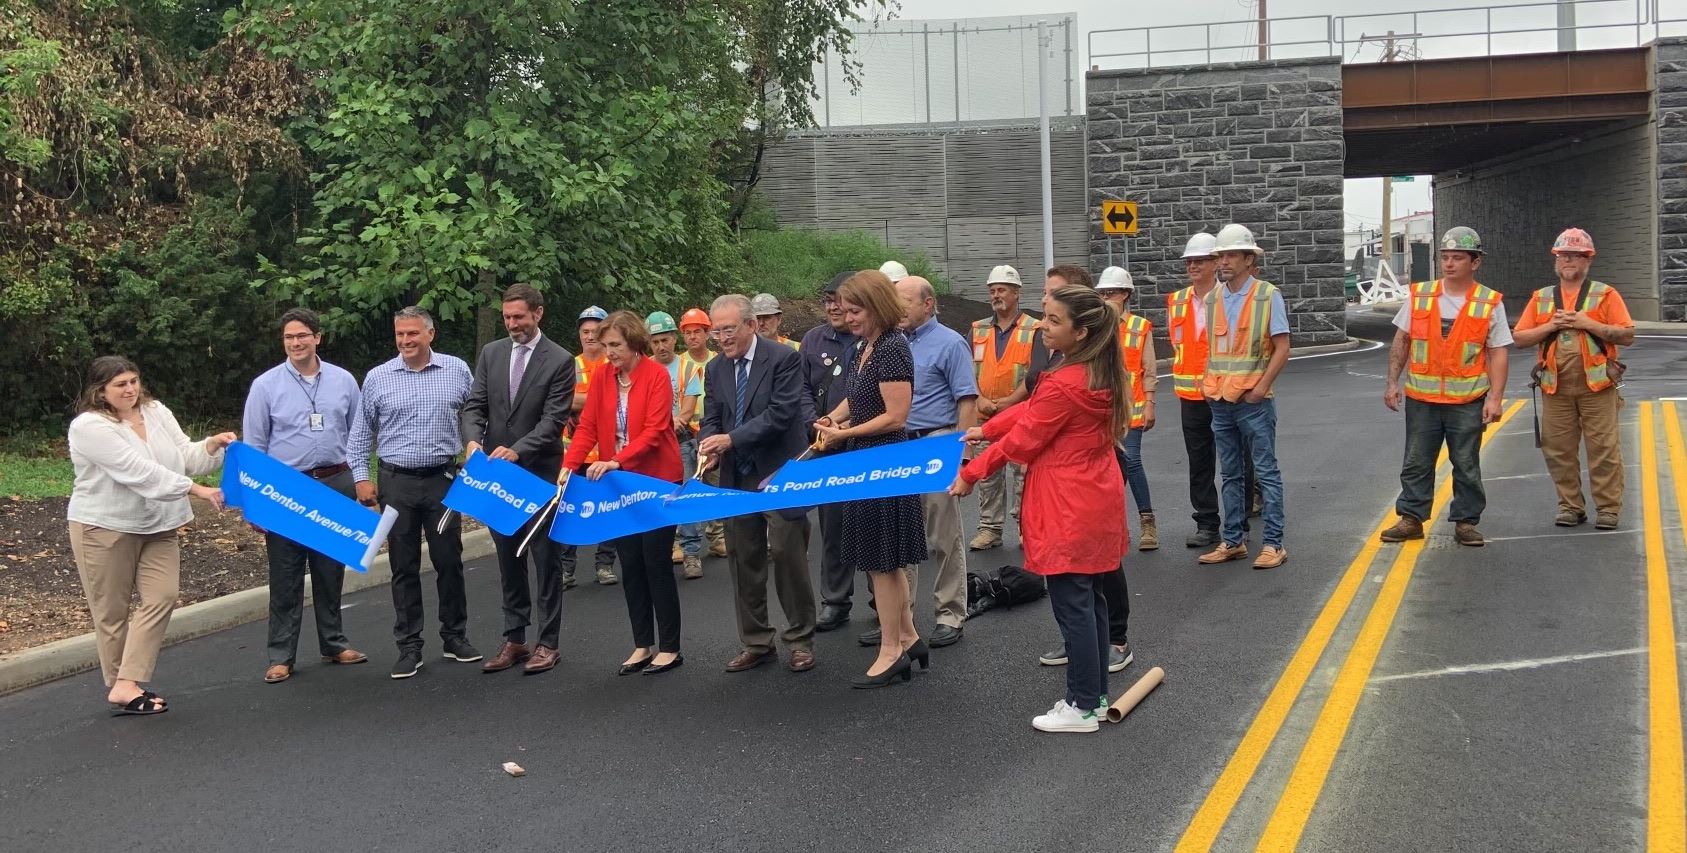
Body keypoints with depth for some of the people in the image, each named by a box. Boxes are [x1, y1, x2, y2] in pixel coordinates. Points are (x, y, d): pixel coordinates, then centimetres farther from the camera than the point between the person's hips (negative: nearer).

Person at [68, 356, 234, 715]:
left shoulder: (157, 412, 6)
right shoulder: (90, 426, -16)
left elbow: (186, 456, 7)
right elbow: (138, 471, -25)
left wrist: (212, 446, -15)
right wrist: (195, 490, -28)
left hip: (158, 527, 6)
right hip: (105, 528, -6)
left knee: (162, 598, -5)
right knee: (112, 609, 3)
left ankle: (126, 684, -3)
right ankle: (120, 686, 12)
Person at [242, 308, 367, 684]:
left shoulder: (343, 381, 5)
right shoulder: (266, 385, -1)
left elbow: (356, 434, 11)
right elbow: (254, 447, 1)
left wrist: (359, 480, 5)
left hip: (335, 484, 2)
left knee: (331, 570, 12)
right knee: (285, 576, 1)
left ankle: (333, 644, 25)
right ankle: (281, 656, 9)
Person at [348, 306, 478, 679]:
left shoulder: (457, 370, 1)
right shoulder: (377, 377, 2)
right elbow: (361, 432, 8)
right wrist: (361, 476, 2)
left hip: (443, 479, 0)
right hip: (397, 483, 0)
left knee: (449, 561, 6)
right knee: (404, 567, 5)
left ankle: (455, 636, 20)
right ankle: (409, 646, 12)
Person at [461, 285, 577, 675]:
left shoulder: (560, 360, -7)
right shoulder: (490, 353, 7)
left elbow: (554, 420, -13)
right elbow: (473, 406, 5)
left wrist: (517, 450, -25)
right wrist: (474, 440, -15)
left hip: (540, 473, -5)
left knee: (546, 559, 3)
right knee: (509, 559, 12)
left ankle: (547, 642, 11)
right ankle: (514, 639, 20)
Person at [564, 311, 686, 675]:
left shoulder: (657, 375, -12)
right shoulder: (602, 376, 3)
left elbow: (654, 431, -20)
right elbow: (587, 427, -1)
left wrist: (617, 461, -31)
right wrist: (569, 466, -15)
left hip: (656, 480, -5)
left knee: (656, 563, 0)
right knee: (630, 564, 9)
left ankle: (669, 647, 10)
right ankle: (642, 645, 19)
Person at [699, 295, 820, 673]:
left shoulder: (784, 358, -10)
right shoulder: (716, 368, 9)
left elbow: (781, 414, -18)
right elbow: (712, 418, 10)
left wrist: (731, 439, -22)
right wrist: (708, 445, -13)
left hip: (779, 473, -6)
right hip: (737, 478, 6)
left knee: (787, 554, -3)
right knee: (743, 560, 9)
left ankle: (800, 640, 10)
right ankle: (756, 642, 19)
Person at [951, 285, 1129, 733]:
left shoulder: (1063, 385, -24)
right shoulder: (1101, 374, 6)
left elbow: (1021, 440, -15)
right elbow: (1033, 410, 15)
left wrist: (970, 473, -3)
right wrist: (985, 429, 16)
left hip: (1070, 511, -10)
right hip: (1096, 499, 10)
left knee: (1072, 606, 0)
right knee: (1091, 600, 16)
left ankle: (1082, 707, 9)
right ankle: (1096, 695, 26)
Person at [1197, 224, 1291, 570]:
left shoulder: (1268, 295, -5)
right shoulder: (1212, 299, 9)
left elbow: (1282, 349, -7)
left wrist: (1261, 386, -15)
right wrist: (1207, 383, 8)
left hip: (1253, 401, -5)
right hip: (1220, 402, 5)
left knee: (1266, 473, 0)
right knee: (1231, 475, 12)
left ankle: (1273, 544, 4)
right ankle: (1232, 541, 19)